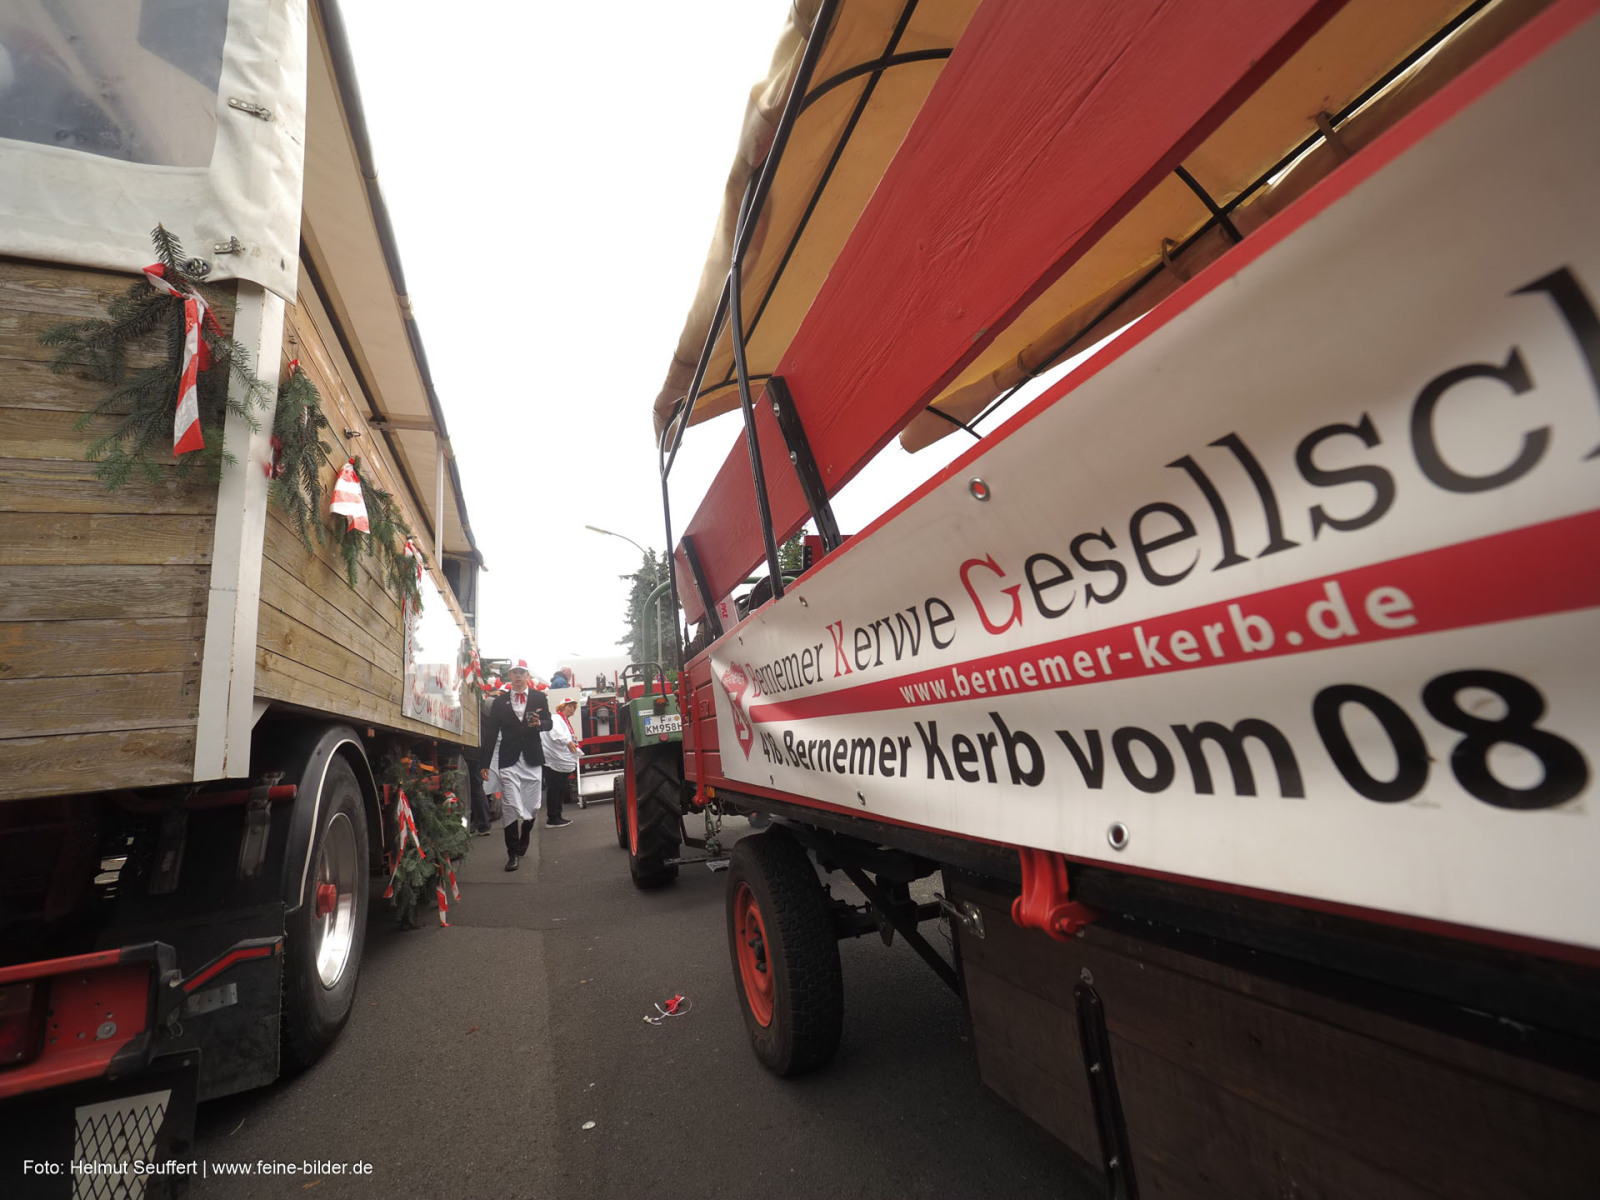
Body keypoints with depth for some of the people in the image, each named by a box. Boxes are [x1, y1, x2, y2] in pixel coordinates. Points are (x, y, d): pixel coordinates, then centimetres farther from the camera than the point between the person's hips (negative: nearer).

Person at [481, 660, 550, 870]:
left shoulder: (539, 697, 7)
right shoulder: (500, 701, 7)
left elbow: (548, 723, 4)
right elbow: (491, 732, 7)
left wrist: (538, 724, -21)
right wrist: (485, 763, 5)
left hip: (532, 759, 1)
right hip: (508, 760, -1)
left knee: (531, 807, 7)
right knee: (512, 808, -6)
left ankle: (522, 846, 30)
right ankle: (512, 854, 4)